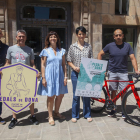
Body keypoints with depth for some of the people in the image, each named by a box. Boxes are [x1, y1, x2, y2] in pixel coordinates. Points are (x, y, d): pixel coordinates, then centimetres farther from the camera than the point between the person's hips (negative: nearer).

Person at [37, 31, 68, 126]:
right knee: (51, 96, 0)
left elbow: (64, 65, 9)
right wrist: (43, 78, -9)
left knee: (60, 95, 10)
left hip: (59, 75, 4)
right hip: (49, 75, -4)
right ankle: (50, 116, 15)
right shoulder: (45, 51, 0)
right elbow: (43, 65, -2)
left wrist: (65, 76, 4)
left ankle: (56, 113, 31)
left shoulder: (61, 51, 9)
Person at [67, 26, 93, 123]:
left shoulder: (89, 46, 5)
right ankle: (75, 115, 21)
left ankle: (87, 114, 24)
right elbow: (69, 61, 4)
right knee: (76, 95, 5)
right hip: (76, 73, -1)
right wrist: (74, 67, -13)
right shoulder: (72, 47, 2)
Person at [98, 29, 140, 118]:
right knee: (113, 91, 8)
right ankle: (113, 109, 22)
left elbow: (132, 58, -2)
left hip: (123, 73, 0)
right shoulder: (110, 46, 1)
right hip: (112, 72, 0)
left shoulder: (127, 46, 2)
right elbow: (100, 54, 8)